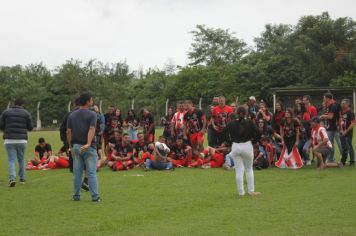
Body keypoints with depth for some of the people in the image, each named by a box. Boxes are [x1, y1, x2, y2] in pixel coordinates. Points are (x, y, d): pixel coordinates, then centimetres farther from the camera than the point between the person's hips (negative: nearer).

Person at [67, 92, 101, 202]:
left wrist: (70, 146, 11)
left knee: (77, 173, 9)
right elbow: (91, 130, -20)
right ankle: (95, 196, -3)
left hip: (76, 146, 4)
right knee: (91, 173, -2)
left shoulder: (72, 115, 9)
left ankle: (76, 196, 12)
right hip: (89, 147, -4)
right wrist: (88, 143, -29)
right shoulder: (91, 114, -7)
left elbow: (68, 132, 6)